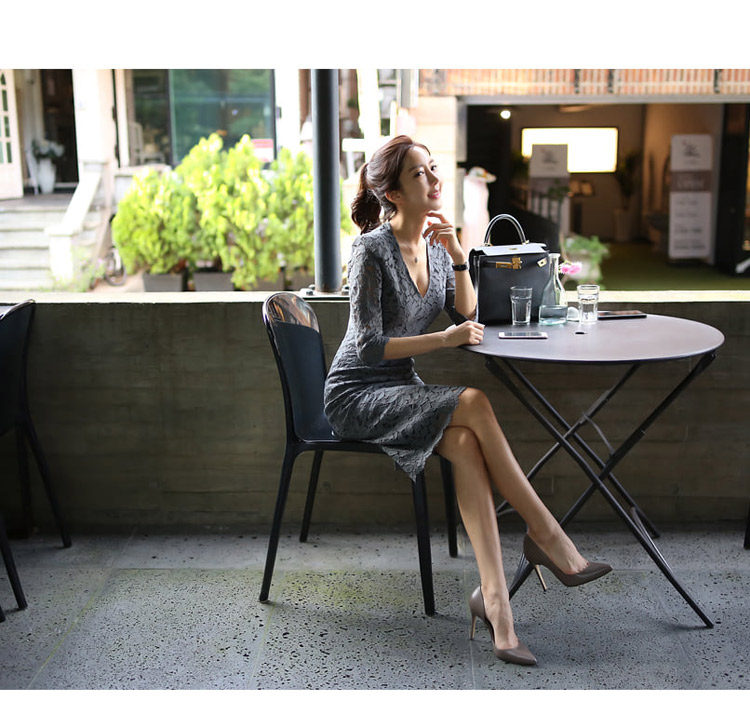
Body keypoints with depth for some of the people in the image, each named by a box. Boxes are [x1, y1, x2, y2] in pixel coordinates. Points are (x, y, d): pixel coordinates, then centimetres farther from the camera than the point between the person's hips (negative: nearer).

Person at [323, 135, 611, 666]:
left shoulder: (435, 244, 8)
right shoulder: (373, 250, -14)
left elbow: (467, 317, 5)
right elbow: (369, 347, -17)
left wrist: (459, 257, -7)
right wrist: (446, 339, -19)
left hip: (404, 390, 6)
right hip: (357, 395, -6)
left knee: (464, 445, -28)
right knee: (474, 404, -30)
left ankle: (494, 596, -32)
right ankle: (545, 534, -19)